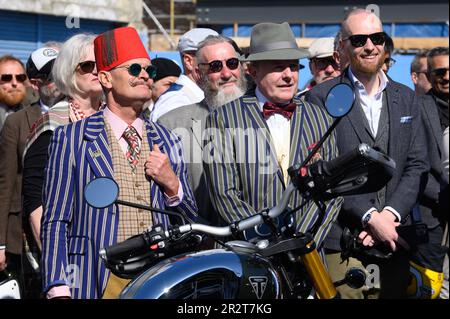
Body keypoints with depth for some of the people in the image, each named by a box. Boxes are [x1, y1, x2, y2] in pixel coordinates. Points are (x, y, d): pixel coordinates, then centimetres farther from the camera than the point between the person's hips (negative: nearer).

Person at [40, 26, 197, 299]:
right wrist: (59, 290, -13)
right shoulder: (71, 139, 1)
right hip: (100, 283, -3)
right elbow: (55, 221, -3)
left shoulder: (167, 142, 13)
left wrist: (172, 185, -2)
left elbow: (192, 222, 18)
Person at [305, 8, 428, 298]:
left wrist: (390, 214, -8)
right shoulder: (321, 98, 0)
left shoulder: (407, 98, 14)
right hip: (341, 238, -4)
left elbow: (417, 166, 8)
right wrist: (370, 217, -13)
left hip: (393, 235, 4)